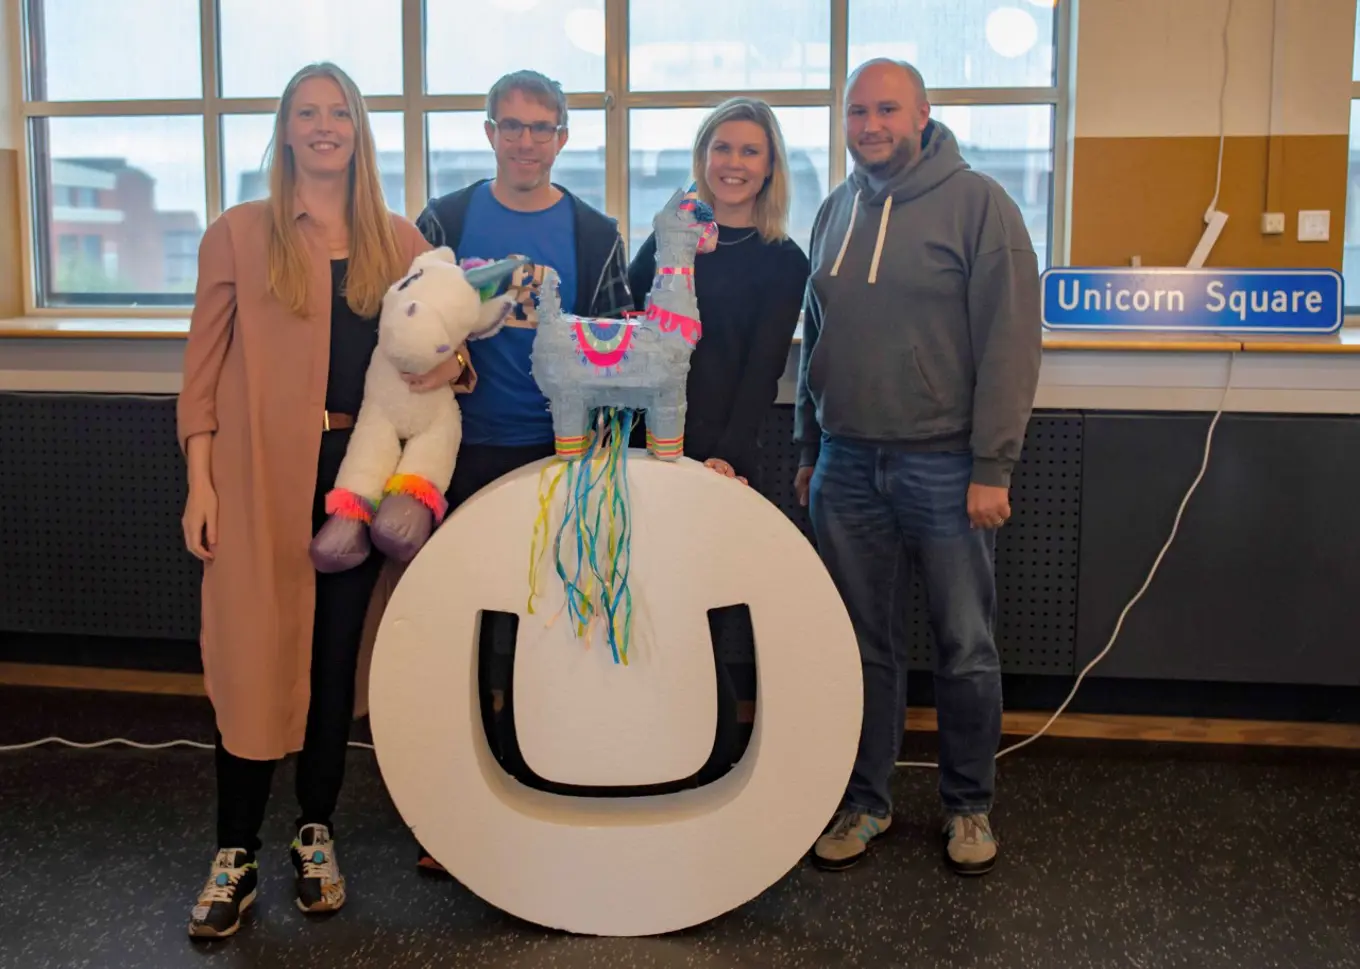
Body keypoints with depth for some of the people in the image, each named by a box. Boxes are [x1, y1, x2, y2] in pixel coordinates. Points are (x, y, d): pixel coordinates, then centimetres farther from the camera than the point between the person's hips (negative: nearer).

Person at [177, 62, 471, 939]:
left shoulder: (400, 241, 10)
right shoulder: (240, 235, 3)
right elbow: (206, 364, 1)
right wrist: (201, 483, -5)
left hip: (362, 470, 2)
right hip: (264, 473, -2)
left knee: (337, 653, 9)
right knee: (256, 653, -1)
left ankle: (317, 834, 23)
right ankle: (237, 854, 12)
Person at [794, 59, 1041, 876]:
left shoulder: (977, 203, -5)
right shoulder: (838, 210, 13)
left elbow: (1012, 342, -9)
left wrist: (992, 467, -14)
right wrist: (809, 449, 15)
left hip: (945, 467, -4)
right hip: (849, 467, 4)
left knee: (967, 648, 6)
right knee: (865, 647, 11)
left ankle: (970, 806, 23)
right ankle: (865, 802, 24)